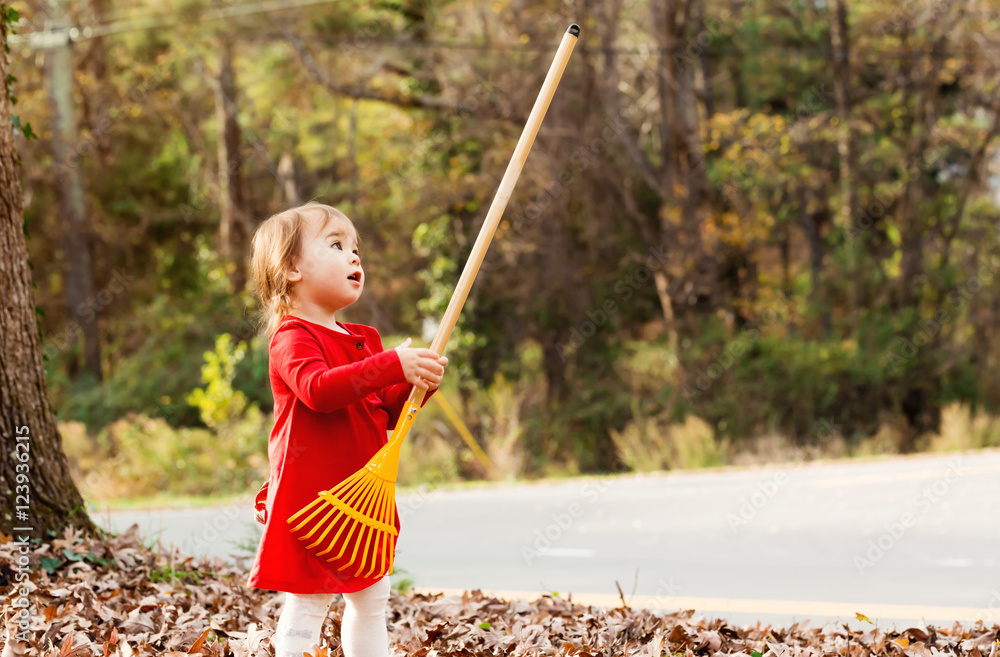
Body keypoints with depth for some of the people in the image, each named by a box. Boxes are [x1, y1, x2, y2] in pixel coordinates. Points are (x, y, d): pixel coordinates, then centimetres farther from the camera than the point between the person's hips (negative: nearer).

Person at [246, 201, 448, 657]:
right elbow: (317, 388, -32)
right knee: (307, 603, -7)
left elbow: (385, 414, 15)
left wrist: (417, 384, -6)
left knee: (371, 601, 16)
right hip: (311, 495, -9)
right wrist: (393, 366, -36)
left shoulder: (362, 341, 15)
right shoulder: (292, 337, -12)